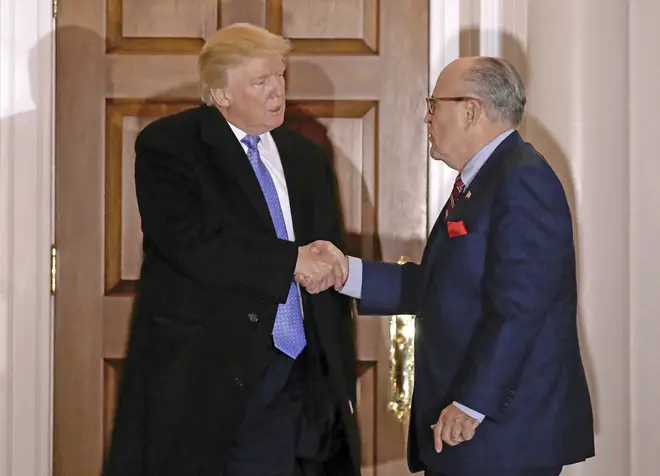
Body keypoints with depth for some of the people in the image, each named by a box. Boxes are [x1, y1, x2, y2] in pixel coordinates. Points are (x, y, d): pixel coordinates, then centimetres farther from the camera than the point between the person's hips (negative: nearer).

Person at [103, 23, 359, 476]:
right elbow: (194, 246, -19)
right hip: (200, 377, -4)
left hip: (294, 381, 5)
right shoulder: (167, 145, -3)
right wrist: (293, 260, -14)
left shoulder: (308, 158, 15)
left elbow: (331, 274, 17)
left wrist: (342, 385, 14)